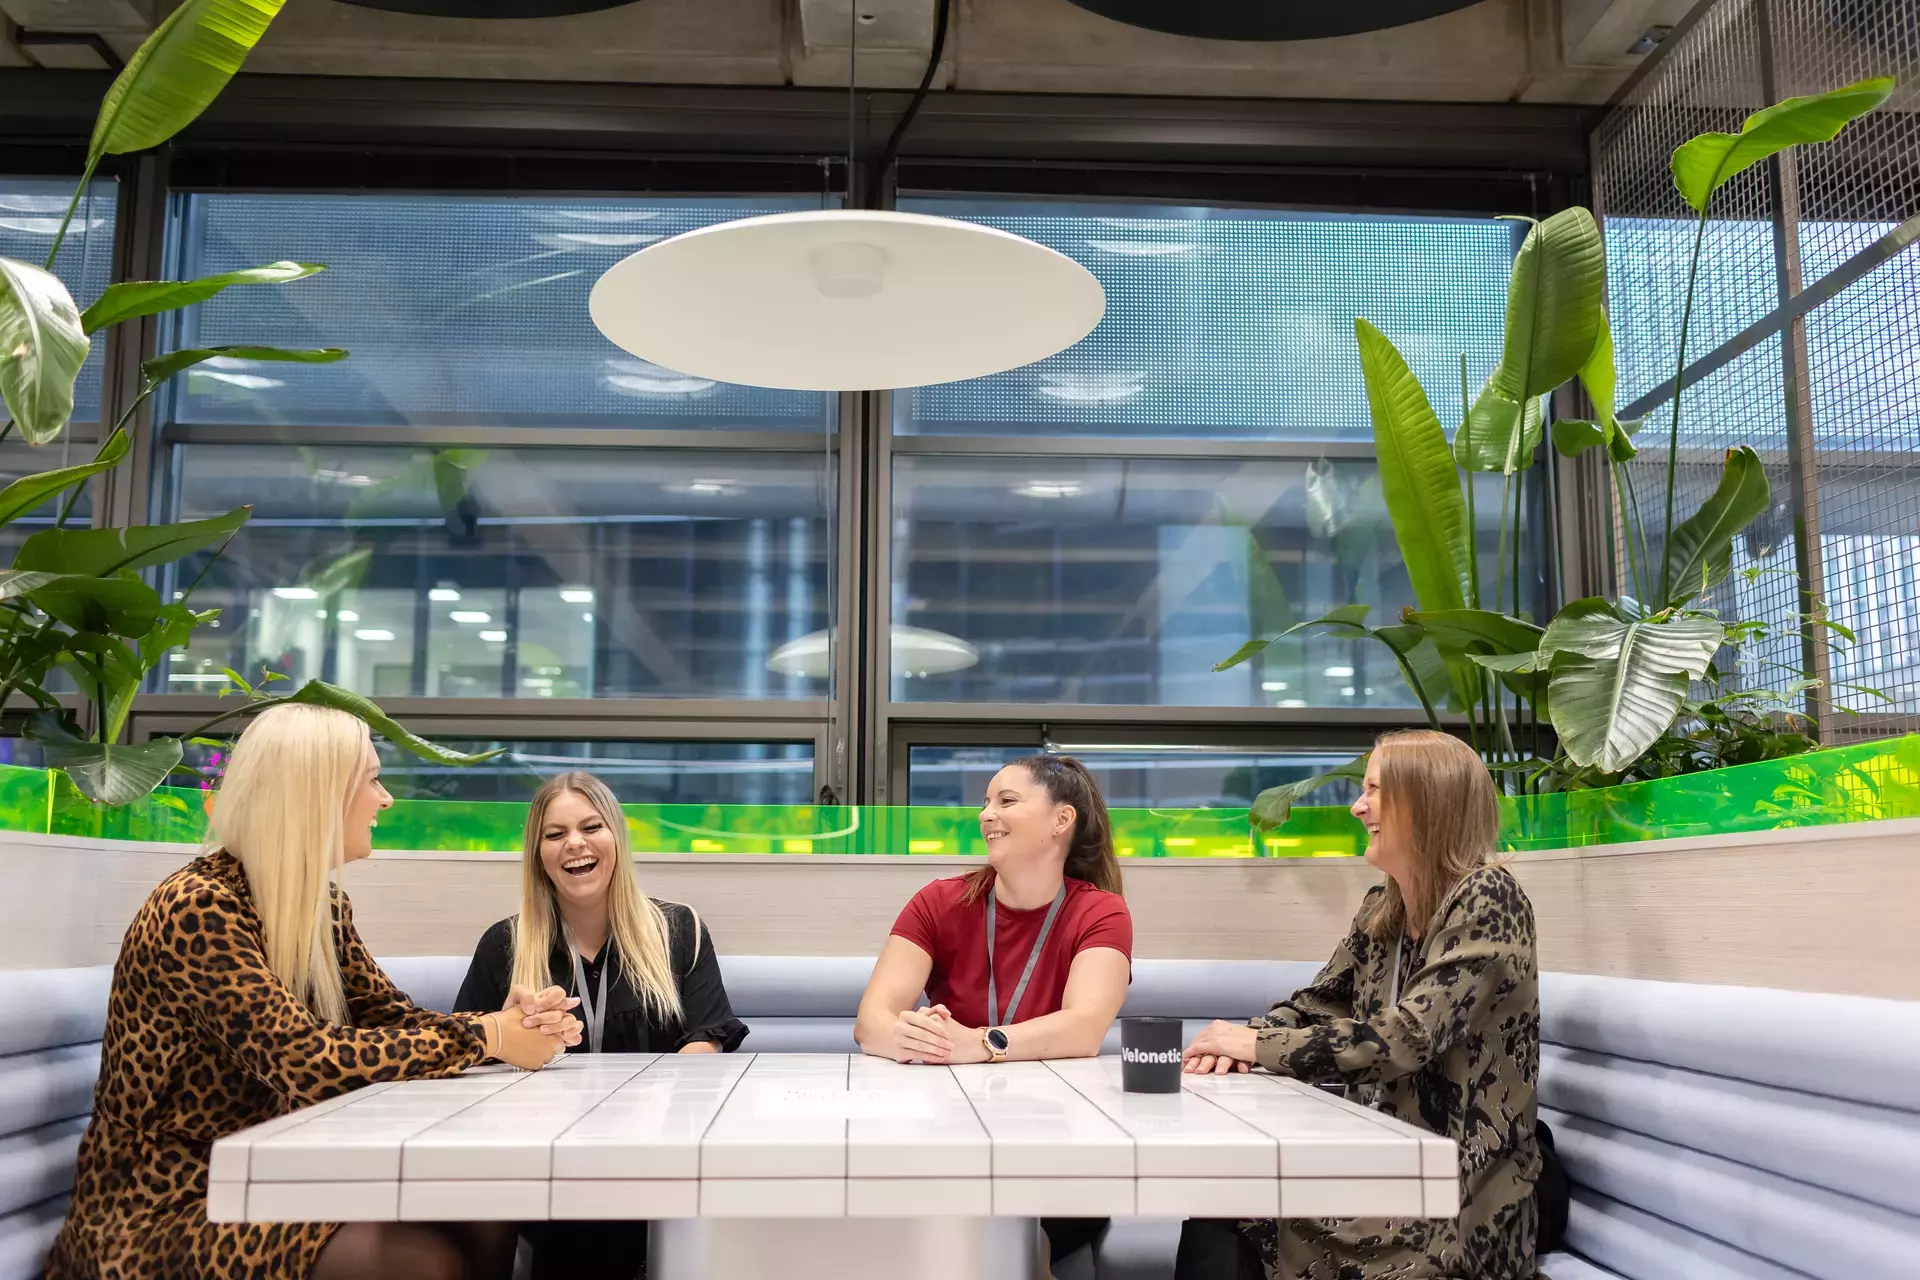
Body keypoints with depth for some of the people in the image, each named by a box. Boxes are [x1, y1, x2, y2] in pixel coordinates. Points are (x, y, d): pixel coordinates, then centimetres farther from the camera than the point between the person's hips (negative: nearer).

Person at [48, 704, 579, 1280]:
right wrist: (484, 1038, -24)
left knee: (485, 1222, -9)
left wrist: (512, 1026, -14)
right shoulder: (200, 909, -21)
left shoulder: (320, 902, 6)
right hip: (169, 1202, -8)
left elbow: (385, 1012, 5)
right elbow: (306, 1060, -29)